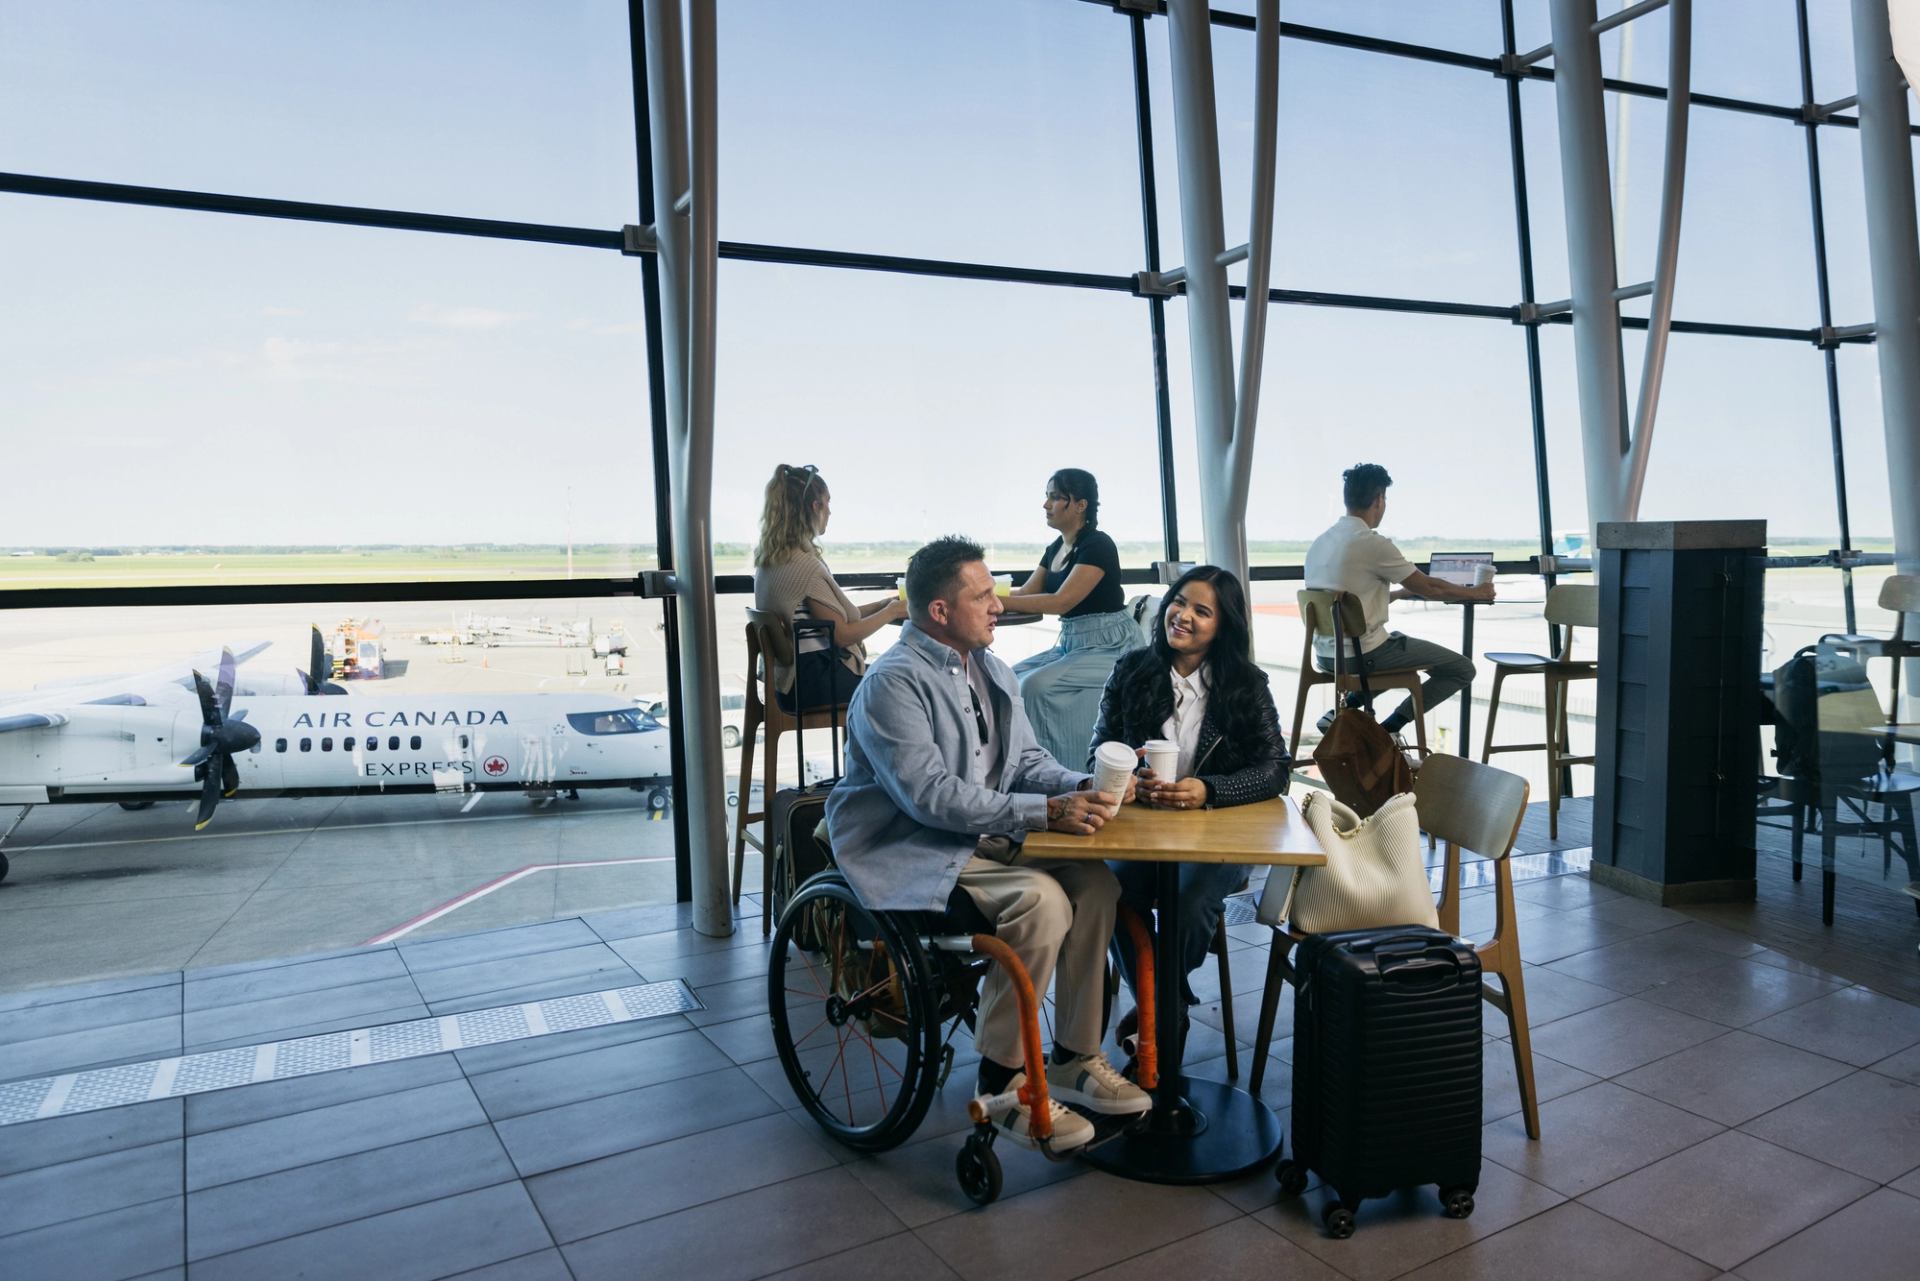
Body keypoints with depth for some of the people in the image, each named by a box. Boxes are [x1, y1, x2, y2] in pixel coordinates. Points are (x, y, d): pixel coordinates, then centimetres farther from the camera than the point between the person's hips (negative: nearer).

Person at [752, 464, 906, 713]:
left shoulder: (769, 558, 8)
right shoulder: (804, 564, -21)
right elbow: (843, 634, -16)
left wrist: (882, 604, 13)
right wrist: (891, 612, -2)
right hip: (813, 683, -9)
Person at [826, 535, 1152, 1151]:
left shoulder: (989, 670, 11)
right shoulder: (893, 682, -17)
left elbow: (1027, 759, 15)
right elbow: (930, 795, -26)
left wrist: (1085, 787, -7)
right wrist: (1046, 811, -29)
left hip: (984, 837, 8)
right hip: (910, 852, -8)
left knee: (1094, 881, -11)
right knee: (1040, 901, -27)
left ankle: (1076, 1054, 4)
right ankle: (1002, 1081, -11)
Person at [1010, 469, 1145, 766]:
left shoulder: (1098, 545, -15)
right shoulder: (1055, 548, 12)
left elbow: (1061, 601, -23)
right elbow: (1026, 592, 10)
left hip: (1110, 648, -9)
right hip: (1070, 643, 9)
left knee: (1037, 685, -27)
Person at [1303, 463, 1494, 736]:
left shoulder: (1320, 542, 8)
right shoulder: (1373, 543, -15)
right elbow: (1428, 588, -6)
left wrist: (1400, 593, 31)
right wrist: (1475, 593, 11)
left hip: (1325, 655, 8)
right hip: (1362, 655, -8)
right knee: (1462, 669, 5)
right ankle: (1388, 729, -3)